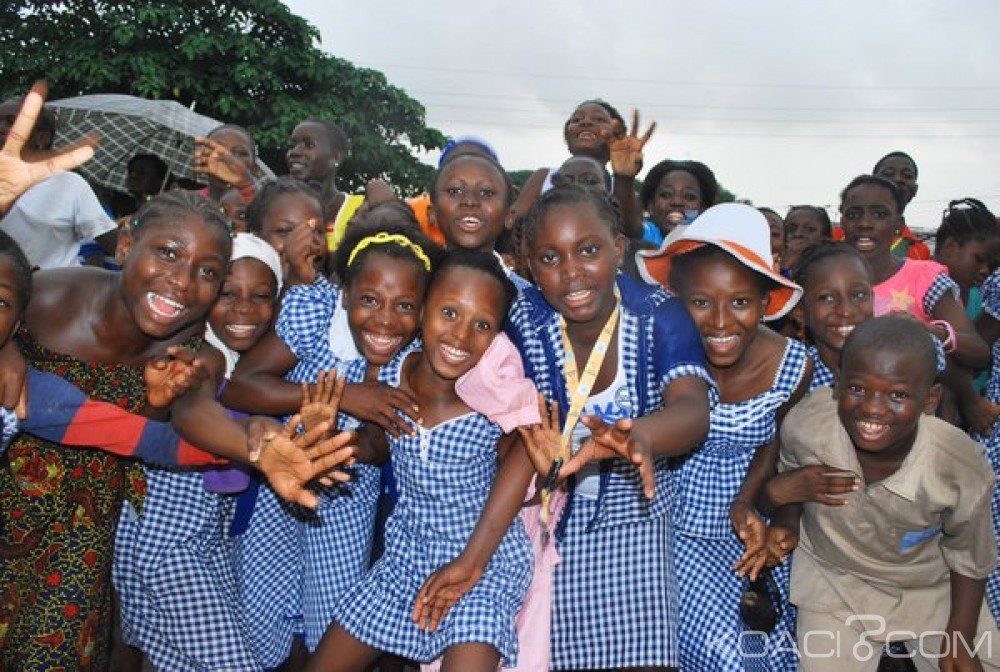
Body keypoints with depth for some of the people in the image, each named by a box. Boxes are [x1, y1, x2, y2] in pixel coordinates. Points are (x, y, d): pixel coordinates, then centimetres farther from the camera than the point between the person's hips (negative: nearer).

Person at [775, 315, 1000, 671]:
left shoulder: (962, 471, -29)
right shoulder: (805, 425, -30)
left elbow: (970, 561, -8)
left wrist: (960, 641, -8)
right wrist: (786, 528, -10)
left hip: (933, 588, 1)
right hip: (833, 577, 0)